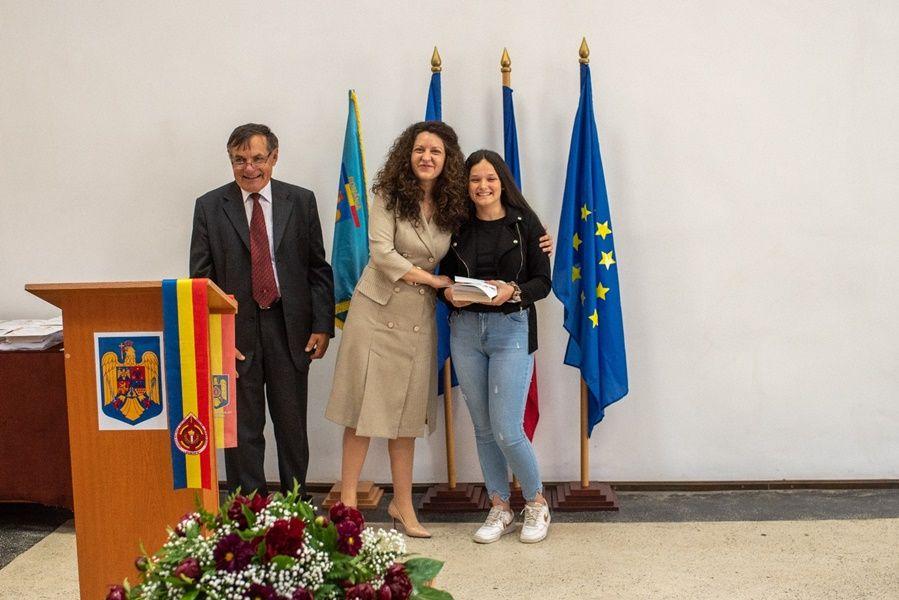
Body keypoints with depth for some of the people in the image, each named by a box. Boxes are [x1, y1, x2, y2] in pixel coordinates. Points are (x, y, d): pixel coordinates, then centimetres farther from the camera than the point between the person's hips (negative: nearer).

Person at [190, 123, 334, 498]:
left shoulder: (301, 201, 5)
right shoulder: (209, 207, 2)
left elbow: (318, 268, 6)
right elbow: (200, 279, 0)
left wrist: (322, 325, -2)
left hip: (290, 326, 1)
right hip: (236, 330, -1)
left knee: (292, 422, 10)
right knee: (242, 427, 5)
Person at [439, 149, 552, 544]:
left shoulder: (524, 223, -1)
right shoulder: (458, 228, 7)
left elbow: (543, 282, -2)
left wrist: (513, 291, -20)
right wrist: (449, 294, -9)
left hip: (512, 329, -4)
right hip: (465, 330, 4)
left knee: (507, 431, -8)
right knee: (483, 428, 9)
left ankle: (536, 503, 16)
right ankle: (500, 509, 23)